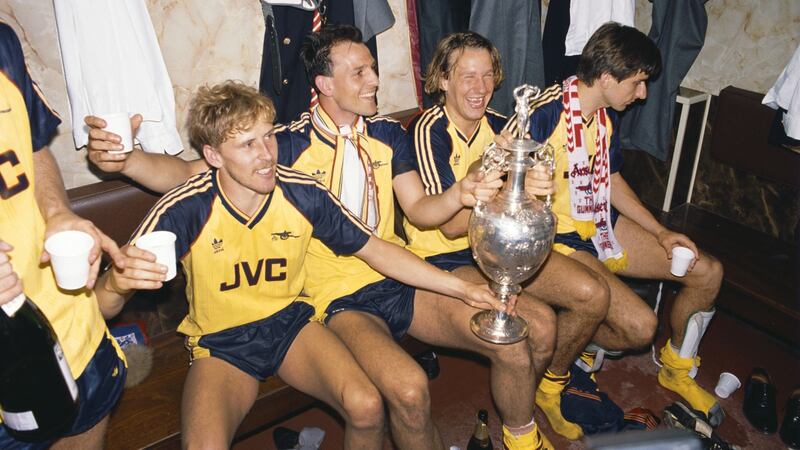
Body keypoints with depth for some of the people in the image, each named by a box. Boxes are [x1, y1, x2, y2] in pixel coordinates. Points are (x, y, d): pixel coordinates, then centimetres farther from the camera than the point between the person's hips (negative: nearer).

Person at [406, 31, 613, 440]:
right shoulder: (429, 130, -17)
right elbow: (451, 226, -25)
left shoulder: (497, 125, 4)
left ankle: (549, 389, 19)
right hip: (445, 256, -6)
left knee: (592, 294, -8)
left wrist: (533, 186, -22)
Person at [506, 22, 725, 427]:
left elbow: (611, 179, 16)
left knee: (708, 272, 5)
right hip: (559, 237, -9)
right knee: (639, 324, -24)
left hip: (602, 223, 9)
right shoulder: (543, 114, -22)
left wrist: (660, 233, 10)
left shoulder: (608, 113, 5)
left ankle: (677, 370, 28)